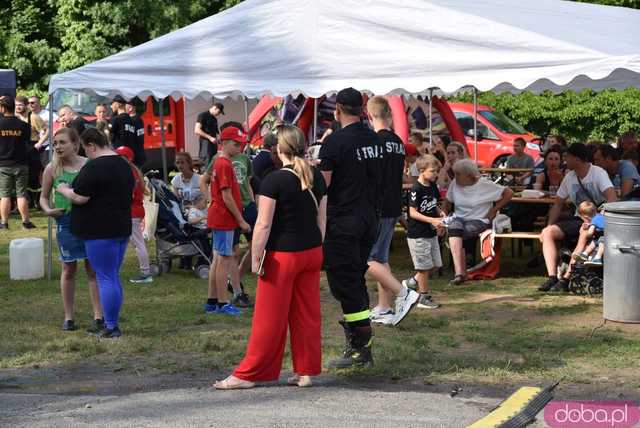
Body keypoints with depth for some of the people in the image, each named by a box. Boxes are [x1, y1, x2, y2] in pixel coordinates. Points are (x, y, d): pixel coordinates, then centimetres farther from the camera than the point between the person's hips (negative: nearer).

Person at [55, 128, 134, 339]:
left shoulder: (94, 167, -17)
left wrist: (64, 190, 1)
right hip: (122, 227, 9)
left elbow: (79, 198, -19)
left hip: (100, 230, -9)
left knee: (106, 278, -5)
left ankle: (111, 327, -4)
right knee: (113, 277, 13)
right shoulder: (124, 165, 12)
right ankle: (112, 324, 17)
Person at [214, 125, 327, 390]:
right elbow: (322, 219, 11)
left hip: (283, 255, -6)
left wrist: (255, 259, -8)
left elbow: (264, 224, -15)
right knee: (307, 313, 11)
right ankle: (306, 371, 15)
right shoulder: (316, 178, 5)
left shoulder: (274, 181, -14)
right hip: (312, 252, 6)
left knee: (269, 318, 1)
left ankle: (248, 374, 9)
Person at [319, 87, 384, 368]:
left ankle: (362, 348, -4)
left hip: (342, 221, -7)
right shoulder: (375, 140, 8)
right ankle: (356, 342, 19)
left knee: (344, 283, -3)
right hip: (370, 218, 8)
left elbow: (322, 185, -14)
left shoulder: (335, 142, -14)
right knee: (357, 279, 15)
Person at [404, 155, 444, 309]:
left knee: (435, 264, 11)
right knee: (424, 266, 0)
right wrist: (432, 220, -25)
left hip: (431, 233, 8)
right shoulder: (416, 189, -17)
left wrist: (440, 214, -1)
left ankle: (412, 281, 27)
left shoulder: (433, 187, 7)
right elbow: (413, 213, -19)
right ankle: (424, 298, 11)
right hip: (417, 234, -8)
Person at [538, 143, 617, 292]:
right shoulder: (569, 177, 12)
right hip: (579, 219, 7)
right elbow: (558, 204, 17)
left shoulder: (598, 173, -9)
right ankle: (552, 277, -22)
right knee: (547, 233, -13)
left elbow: (612, 199, -23)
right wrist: (549, 226, 1)